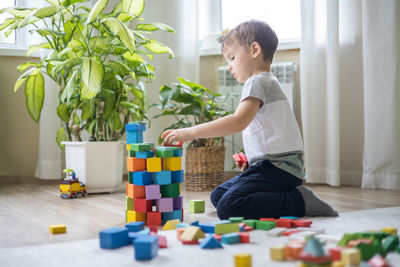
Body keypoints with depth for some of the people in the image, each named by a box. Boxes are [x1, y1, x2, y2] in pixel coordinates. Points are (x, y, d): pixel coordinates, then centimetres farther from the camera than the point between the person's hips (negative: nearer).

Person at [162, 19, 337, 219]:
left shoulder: (258, 82, -9)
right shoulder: (268, 82, 24)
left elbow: (239, 121, -26)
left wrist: (192, 132, -24)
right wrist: (251, 160, 14)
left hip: (279, 168, -11)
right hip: (278, 166, 11)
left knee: (228, 207, -24)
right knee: (217, 195, 14)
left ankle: (299, 201, -14)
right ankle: (287, 196, 5)